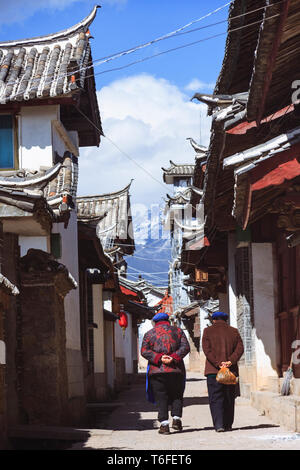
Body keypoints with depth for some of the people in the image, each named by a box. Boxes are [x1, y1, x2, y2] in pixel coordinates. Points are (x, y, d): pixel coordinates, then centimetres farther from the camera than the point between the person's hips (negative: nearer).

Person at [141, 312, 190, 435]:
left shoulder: (149, 334, 11)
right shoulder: (178, 331, 12)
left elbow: (144, 351, -2)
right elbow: (185, 347, -2)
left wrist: (158, 358, -12)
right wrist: (174, 358, -12)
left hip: (157, 371, -1)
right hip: (176, 370, 1)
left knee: (161, 397, 2)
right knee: (176, 396, 14)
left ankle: (164, 424, -6)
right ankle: (176, 418, 1)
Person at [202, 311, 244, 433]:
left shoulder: (208, 331, 4)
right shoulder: (234, 331, 11)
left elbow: (207, 349, -8)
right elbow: (240, 349, -1)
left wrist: (218, 363, -13)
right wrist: (231, 361, -10)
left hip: (213, 370, -2)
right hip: (231, 370, 3)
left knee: (215, 398, -3)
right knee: (229, 399, 12)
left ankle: (219, 425, -14)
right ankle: (228, 425, 15)